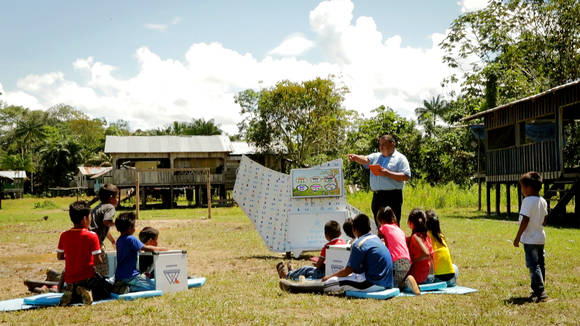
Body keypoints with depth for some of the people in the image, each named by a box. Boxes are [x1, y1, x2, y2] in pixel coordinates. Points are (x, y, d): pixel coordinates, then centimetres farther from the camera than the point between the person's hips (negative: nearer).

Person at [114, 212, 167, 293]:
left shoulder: (119, 240, 12)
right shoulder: (131, 239, -14)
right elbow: (146, 248, -12)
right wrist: (160, 249, 2)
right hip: (129, 277, -9)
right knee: (155, 287, -6)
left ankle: (122, 287, 4)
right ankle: (128, 289, -15)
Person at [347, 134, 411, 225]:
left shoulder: (400, 158, 1)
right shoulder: (375, 157, 17)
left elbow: (406, 176, -8)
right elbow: (365, 160, -1)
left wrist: (387, 173, -16)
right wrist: (356, 157, -23)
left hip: (392, 197, -5)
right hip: (377, 197, 5)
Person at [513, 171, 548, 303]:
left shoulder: (528, 201, -17)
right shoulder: (543, 201, 8)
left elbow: (525, 220, -20)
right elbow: (544, 221, 14)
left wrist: (518, 237, -15)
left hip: (530, 239, -9)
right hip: (541, 238, 9)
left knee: (533, 266, -7)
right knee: (540, 264, 15)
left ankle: (539, 291, -11)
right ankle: (539, 290, 23)